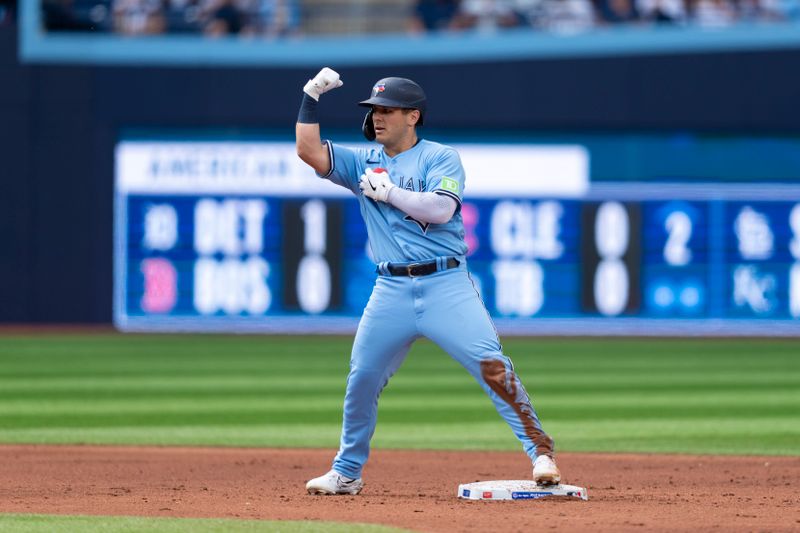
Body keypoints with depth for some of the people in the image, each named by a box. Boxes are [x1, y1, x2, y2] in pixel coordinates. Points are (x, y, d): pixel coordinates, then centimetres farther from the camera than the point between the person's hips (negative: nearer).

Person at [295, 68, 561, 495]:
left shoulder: (441, 158, 3)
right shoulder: (365, 163, 15)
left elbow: (441, 208, -14)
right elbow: (308, 151, 6)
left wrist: (389, 191, -10)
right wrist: (311, 97, 3)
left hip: (446, 284, -4)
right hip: (391, 291, 4)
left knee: (491, 365, -16)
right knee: (362, 379, 3)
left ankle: (540, 451, -14)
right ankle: (346, 472, 18)